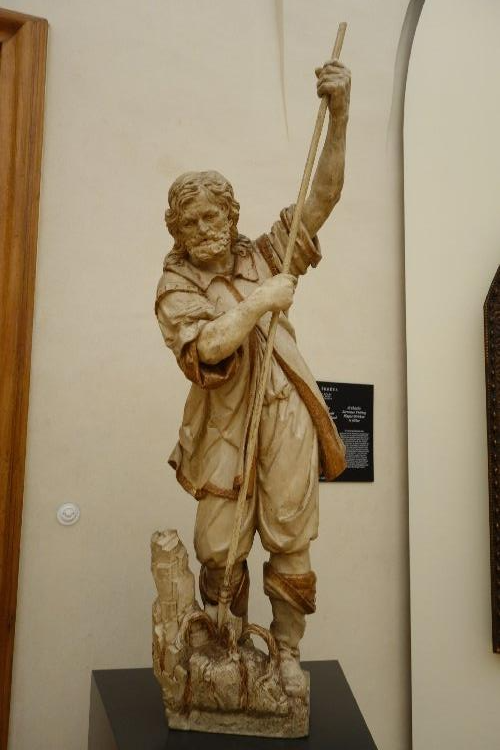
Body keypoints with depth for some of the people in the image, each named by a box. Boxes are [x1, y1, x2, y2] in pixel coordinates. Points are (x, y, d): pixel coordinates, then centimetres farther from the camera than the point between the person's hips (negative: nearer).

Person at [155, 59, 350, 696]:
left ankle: (286, 651, 22)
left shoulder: (264, 256, 7)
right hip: (225, 423, -1)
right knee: (219, 547, 4)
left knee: (290, 540, 4)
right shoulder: (176, 288, 1)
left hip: (285, 413, 1)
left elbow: (323, 194, -1)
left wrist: (339, 114, -12)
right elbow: (201, 347, -19)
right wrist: (261, 302, -19)